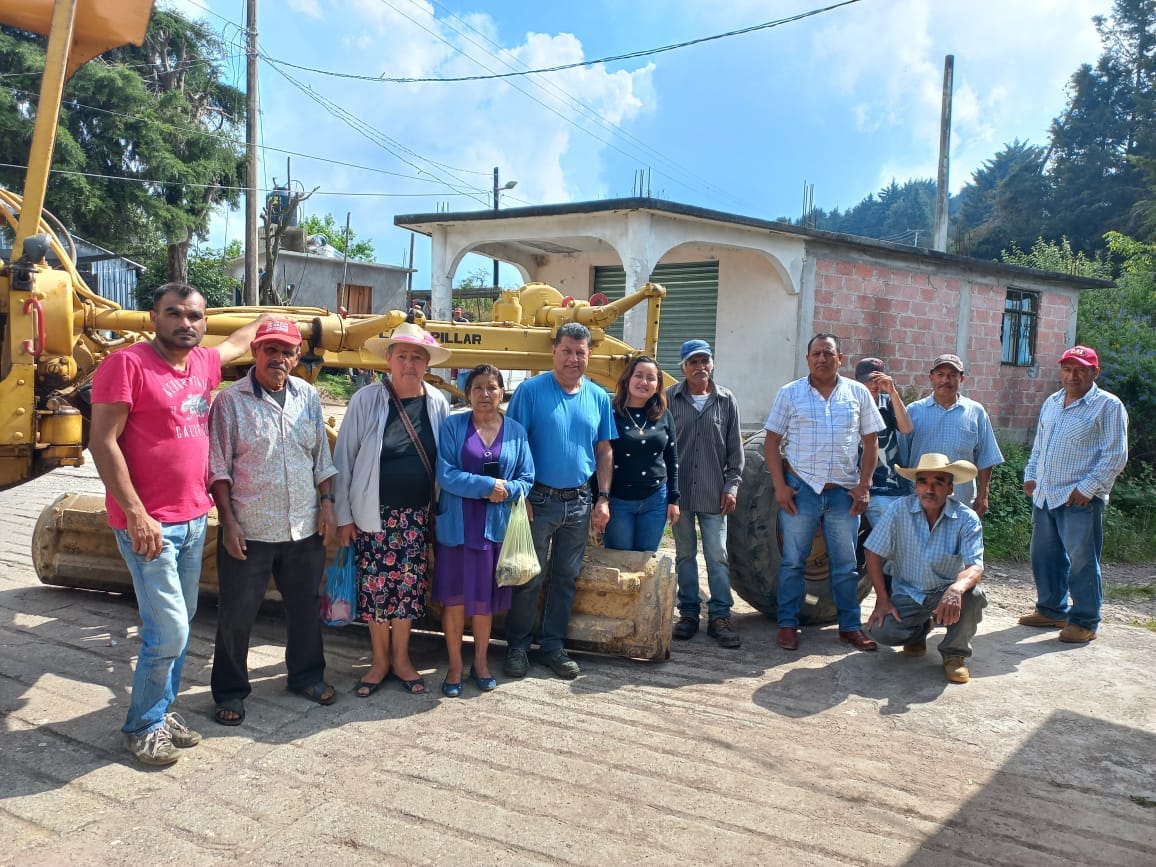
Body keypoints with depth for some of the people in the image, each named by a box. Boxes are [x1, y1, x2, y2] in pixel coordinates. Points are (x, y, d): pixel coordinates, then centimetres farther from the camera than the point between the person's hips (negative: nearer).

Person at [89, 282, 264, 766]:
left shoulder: (204, 362, 8)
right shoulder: (127, 364, -12)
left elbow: (238, 342, 32)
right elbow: (102, 442, -16)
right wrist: (135, 514, -20)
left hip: (194, 518, 8)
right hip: (149, 524, -7)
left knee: (180, 624, 15)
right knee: (169, 631, -6)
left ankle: (163, 711, 31)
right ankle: (142, 728, 14)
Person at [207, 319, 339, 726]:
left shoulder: (308, 397, 5)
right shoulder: (230, 400, -7)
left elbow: (322, 458, 11)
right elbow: (218, 468, -7)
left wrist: (327, 503, 4)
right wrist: (228, 521, -11)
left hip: (304, 528, 4)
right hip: (248, 531, -4)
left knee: (305, 606, 17)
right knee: (237, 613, 7)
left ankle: (306, 675, 35)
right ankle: (229, 691, 23)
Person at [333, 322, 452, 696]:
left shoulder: (437, 403, -2)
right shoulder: (366, 400, -8)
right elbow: (344, 460, -4)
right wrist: (343, 515, -4)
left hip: (418, 515, 2)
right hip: (375, 514, -2)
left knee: (409, 587, 10)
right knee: (375, 587, 7)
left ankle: (401, 658, 28)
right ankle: (379, 661, 26)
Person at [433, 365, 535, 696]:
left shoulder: (516, 432, 4)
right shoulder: (453, 426, -3)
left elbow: (526, 479, 4)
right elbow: (445, 474, -12)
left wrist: (506, 491, -16)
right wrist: (488, 486, -17)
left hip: (496, 527, 2)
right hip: (457, 525, -1)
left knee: (485, 598, 10)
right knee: (454, 597, 5)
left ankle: (481, 660, 29)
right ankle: (455, 665, 21)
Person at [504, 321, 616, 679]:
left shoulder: (598, 397, 6)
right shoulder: (531, 390, -7)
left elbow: (604, 451, 11)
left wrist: (603, 498, 5)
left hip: (579, 502, 4)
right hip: (539, 499, -4)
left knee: (565, 577, 12)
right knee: (530, 577, 3)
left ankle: (552, 645, 24)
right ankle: (518, 647, 17)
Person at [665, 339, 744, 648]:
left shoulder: (726, 400, 4)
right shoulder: (670, 399, 1)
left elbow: (735, 449, 7)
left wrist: (732, 486, 0)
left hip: (714, 493, 0)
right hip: (679, 491, 0)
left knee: (717, 556, 1)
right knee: (685, 555, 9)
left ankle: (720, 616, 9)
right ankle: (688, 613, 19)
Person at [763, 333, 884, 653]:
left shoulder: (858, 393, 6)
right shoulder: (790, 393, 1)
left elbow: (870, 441, 8)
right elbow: (772, 441, 1)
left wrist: (864, 485, -1)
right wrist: (780, 485, -7)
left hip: (844, 492, 2)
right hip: (800, 489, -1)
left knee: (846, 565, 10)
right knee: (793, 561, 5)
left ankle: (850, 626, 21)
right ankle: (787, 624, 15)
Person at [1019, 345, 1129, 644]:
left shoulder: (1108, 406, -6)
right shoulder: (1051, 403, 15)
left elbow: (1115, 456, -11)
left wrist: (1088, 488, -16)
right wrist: (1030, 475, 14)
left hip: (1080, 499, -7)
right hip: (1044, 495, 7)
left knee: (1081, 561, -1)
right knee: (1044, 556, 13)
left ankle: (1085, 621, 10)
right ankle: (1052, 610, 28)